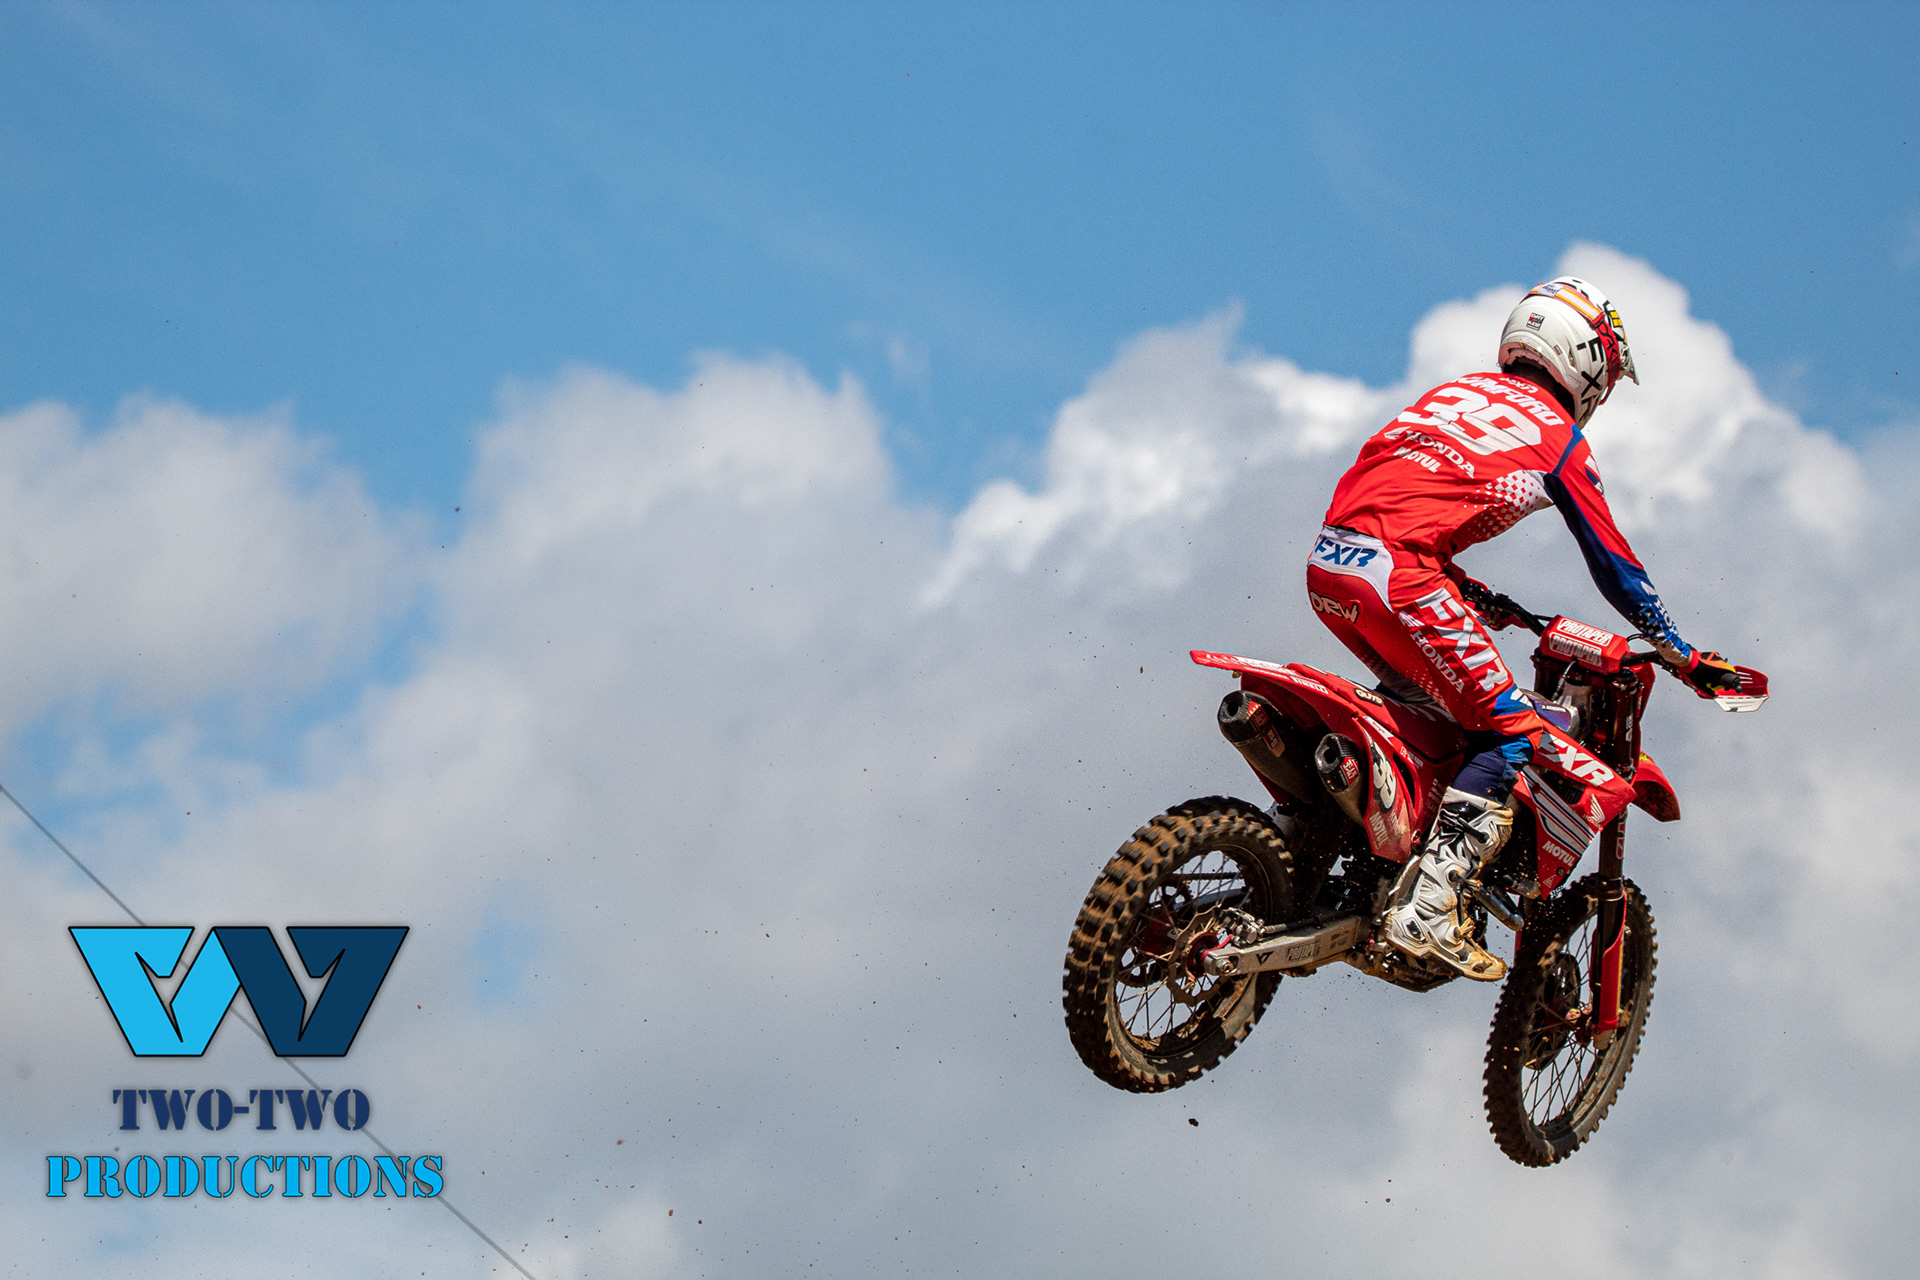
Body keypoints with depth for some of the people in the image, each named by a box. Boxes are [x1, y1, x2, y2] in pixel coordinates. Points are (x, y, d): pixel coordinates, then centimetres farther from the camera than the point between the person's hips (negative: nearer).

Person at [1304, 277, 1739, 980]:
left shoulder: (1458, 391, 27)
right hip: (1398, 573, -8)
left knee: (1424, 697, 29)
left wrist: (1476, 595, 41)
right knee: (1510, 731, -6)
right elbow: (1613, 565, 10)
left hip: (1328, 565, 8)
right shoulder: (1558, 437, 8)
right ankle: (1428, 910, -18)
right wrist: (1682, 655, 19)